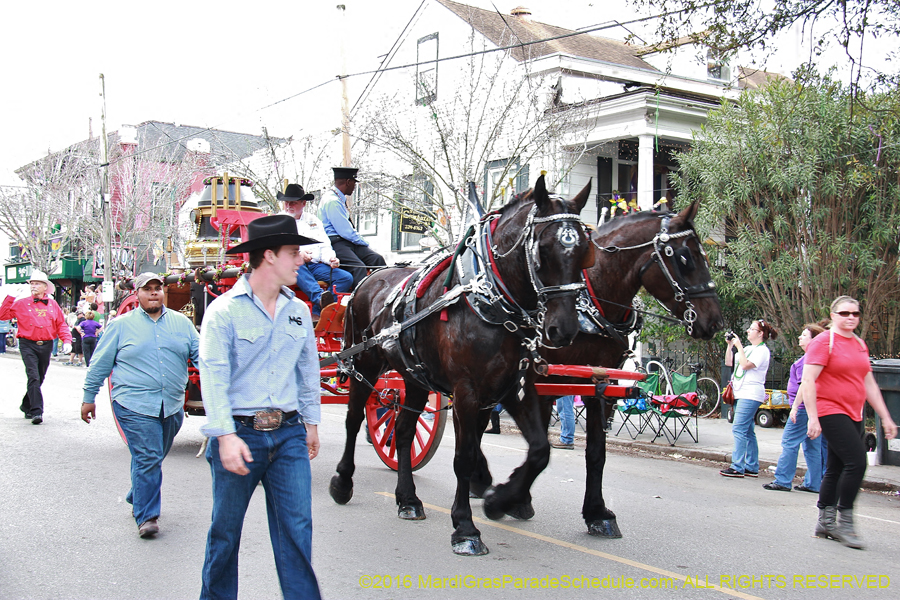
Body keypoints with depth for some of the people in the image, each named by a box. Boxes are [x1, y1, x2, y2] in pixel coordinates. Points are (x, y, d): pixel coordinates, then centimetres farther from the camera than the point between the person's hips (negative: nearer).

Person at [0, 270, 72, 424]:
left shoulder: (52, 304, 9)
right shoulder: (22, 303, 3)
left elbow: (61, 325, 12)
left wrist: (67, 341, -1)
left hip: (46, 346, 3)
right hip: (28, 345, -3)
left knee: (39, 379, 14)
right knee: (33, 377, -15)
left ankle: (26, 406, 35)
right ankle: (36, 411, -18)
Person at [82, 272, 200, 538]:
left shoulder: (181, 322, 10)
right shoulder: (122, 325, 4)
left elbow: (200, 354, 12)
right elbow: (100, 364, 8)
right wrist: (88, 398, 9)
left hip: (172, 405, 4)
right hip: (134, 405, -4)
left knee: (154, 457, 15)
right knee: (147, 458, -11)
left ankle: (137, 499, 36)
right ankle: (146, 516, -2)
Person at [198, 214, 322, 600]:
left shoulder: (298, 311, 8)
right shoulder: (224, 311, -8)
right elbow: (213, 376, -14)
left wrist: (311, 422, 18)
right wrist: (226, 435, -22)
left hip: (289, 436, 4)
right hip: (240, 434, -3)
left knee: (297, 528, 1)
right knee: (226, 529, 11)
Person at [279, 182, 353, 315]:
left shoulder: (313, 220, 23)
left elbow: (324, 246, 16)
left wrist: (331, 259, -8)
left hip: (315, 265, 4)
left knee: (346, 278, -19)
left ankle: (317, 312, -34)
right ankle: (319, 298, -61)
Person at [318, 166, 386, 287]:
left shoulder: (340, 199, 19)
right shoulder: (332, 201, -14)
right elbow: (345, 231, -18)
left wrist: (362, 241, 10)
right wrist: (364, 243, -6)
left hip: (348, 241, 9)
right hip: (336, 244, -9)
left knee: (377, 258, -9)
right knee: (358, 267, -30)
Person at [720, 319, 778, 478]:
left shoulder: (762, 350, -8)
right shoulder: (748, 349, 21)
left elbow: (745, 364, -20)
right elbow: (729, 362, 20)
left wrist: (739, 346, -12)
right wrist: (730, 345, 10)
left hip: (751, 394, -10)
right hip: (740, 393, 10)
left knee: (739, 429, -15)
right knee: (748, 431, 11)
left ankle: (737, 467, -16)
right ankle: (752, 467, 15)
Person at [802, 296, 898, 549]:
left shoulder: (860, 345, 15)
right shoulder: (824, 342, -8)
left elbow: (869, 384, 20)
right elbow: (808, 381, -14)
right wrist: (813, 418, -20)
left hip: (853, 415, 7)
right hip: (830, 412, -7)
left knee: (836, 468, 10)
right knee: (856, 462, -17)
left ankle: (826, 523, 18)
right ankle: (844, 522, -8)